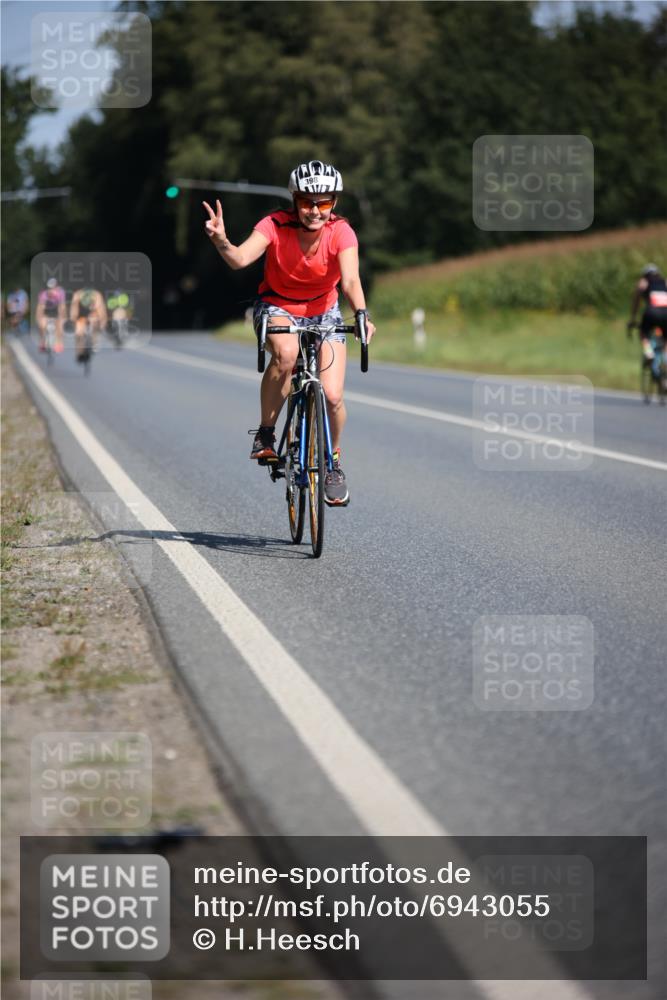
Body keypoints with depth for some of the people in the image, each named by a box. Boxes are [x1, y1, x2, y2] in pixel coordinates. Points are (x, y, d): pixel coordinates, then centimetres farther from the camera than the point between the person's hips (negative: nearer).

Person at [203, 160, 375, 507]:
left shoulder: (341, 232, -22)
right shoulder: (275, 225, -23)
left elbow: (350, 279, -36)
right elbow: (240, 259, -38)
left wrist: (361, 315, -55)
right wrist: (221, 241, -59)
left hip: (323, 312, 1)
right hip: (277, 306, -1)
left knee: (332, 396, -14)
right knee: (286, 352, -36)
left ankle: (332, 460, 17)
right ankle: (265, 433, -16)